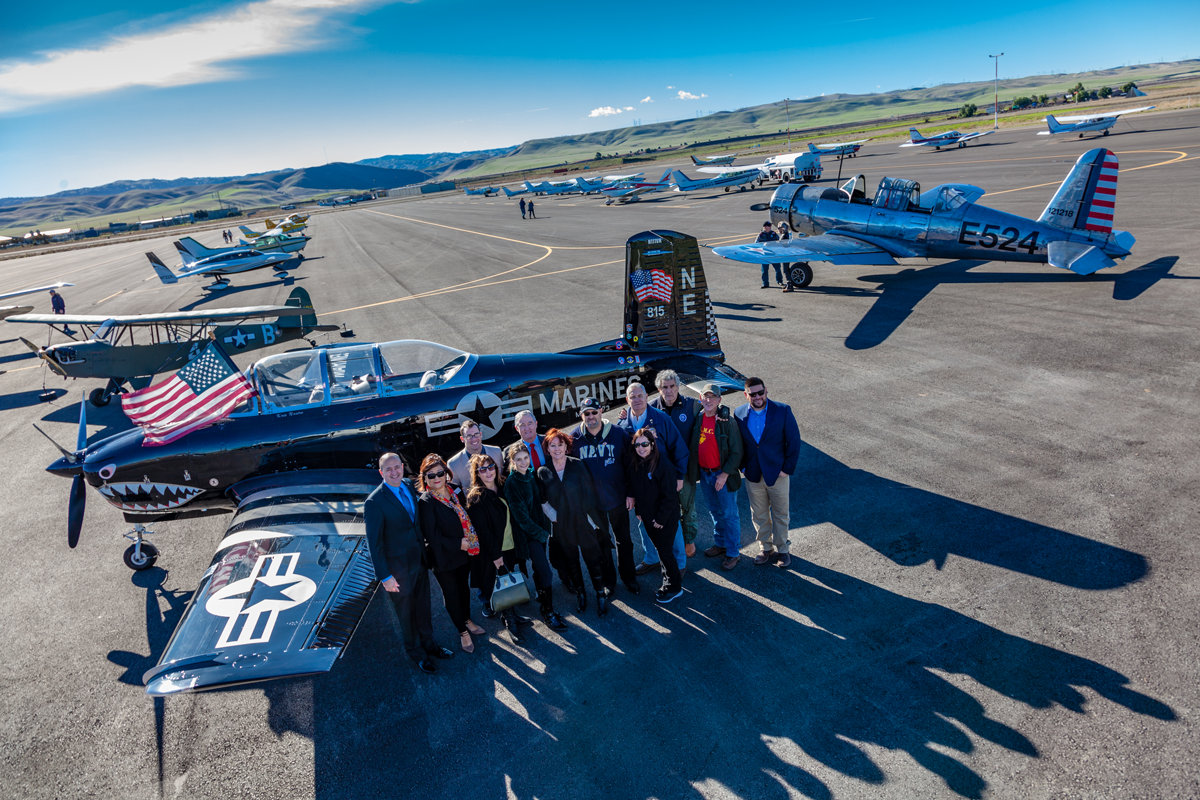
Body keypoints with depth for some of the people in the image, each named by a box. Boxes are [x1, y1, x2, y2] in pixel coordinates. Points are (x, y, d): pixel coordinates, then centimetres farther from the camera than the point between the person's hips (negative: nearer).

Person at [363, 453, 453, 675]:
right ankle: (416, 653, 38)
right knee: (406, 613, 16)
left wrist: (426, 553, 9)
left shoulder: (409, 486, -3)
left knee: (423, 607, 23)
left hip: (420, 561, 6)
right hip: (398, 569, -5)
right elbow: (374, 543, -18)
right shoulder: (374, 502, -22)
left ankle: (428, 643, 45)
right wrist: (385, 577, -17)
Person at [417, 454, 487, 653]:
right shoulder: (425, 502, -21)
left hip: (464, 552, 5)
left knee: (463, 587, 23)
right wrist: (459, 544, -18)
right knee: (451, 594, 13)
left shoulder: (455, 490, -5)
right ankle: (462, 631, 32)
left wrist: (471, 542, -3)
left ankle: (467, 620, 46)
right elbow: (432, 536, -20)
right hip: (444, 557, -5)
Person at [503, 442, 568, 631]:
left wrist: (546, 528, 5)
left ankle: (541, 597, 37)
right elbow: (520, 515, -17)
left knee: (539, 568, 17)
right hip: (527, 533, -6)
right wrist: (541, 534, -11)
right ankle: (548, 612, 9)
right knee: (545, 572, -5)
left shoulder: (532, 475, 2)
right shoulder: (511, 483, -19)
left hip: (540, 529, 6)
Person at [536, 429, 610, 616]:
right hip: (561, 527, 2)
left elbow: (589, 493, -5)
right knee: (571, 561, 15)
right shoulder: (543, 472, -3)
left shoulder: (578, 465, -5)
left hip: (584, 523, -1)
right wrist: (552, 515, -8)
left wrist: (593, 517, -8)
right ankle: (580, 594, 34)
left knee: (593, 559, 5)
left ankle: (601, 595, 22)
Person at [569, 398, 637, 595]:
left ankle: (629, 578, 34)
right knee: (601, 543, 15)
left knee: (624, 540, 16)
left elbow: (630, 464, -3)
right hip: (591, 502, 0)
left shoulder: (618, 434, -9)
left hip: (618, 499, 0)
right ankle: (608, 581, 33)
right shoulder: (573, 438, -7)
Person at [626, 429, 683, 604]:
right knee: (660, 550, 19)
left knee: (665, 552, 4)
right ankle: (667, 582, 36)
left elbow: (670, 496, -20)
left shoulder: (663, 464, -23)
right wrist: (638, 511, 8)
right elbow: (634, 489, 10)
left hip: (665, 519, -6)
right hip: (648, 517, 6)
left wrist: (661, 518, -17)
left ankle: (674, 588, 22)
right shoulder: (634, 464, -3)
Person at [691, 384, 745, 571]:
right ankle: (720, 543, 36)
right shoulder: (698, 419, 0)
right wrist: (696, 471, 2)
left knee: (729, 514, 4)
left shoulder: (728, 422, -15)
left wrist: (725, 474, -16)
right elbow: (694, 447, 12)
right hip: (704, 474, 5)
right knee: (715, 512, 19)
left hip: (723, 475, -5)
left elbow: (736, 452, -13)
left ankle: (733, 553, 16)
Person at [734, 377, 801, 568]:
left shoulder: (783, 411, -11)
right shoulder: (739, 414, -4)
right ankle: (766, 548, 33)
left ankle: (782, 549, 31)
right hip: (753, 475, 2)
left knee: (781, 514, 12)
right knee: (759, 516, 15)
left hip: (778, 474, -2)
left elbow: (794, 441, -8)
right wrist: (742, 466, 0)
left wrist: (788, 468, -11)